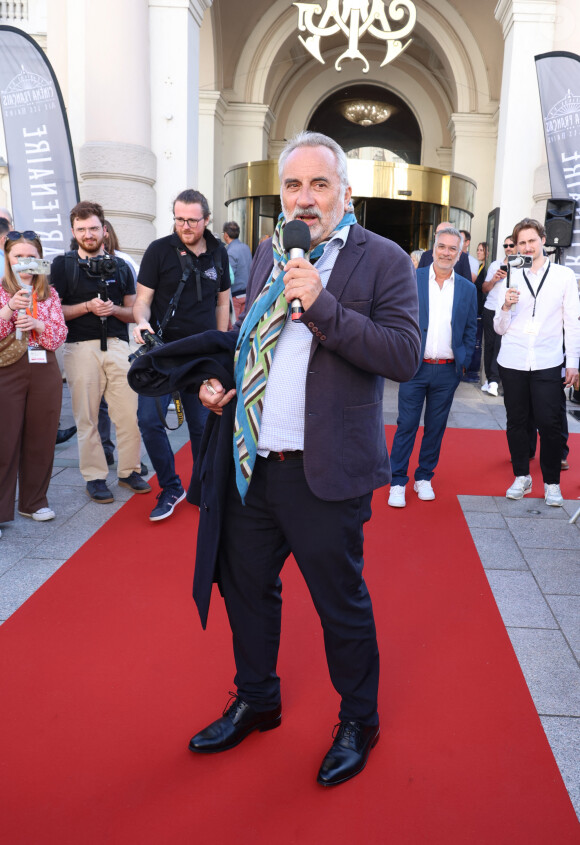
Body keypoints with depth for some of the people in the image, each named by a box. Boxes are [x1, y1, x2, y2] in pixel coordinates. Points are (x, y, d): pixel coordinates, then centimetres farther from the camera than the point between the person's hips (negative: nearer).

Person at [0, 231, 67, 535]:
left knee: (40, 438, 8)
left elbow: (60, 335, 3)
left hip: (44, 371, 3)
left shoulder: (49, 294, 11)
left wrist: (38, 324, -15)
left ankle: (34, 501, 22)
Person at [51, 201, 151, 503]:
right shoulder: (63, 265, 7)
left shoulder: (120, 266, 16)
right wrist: (87, 307, -13)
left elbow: (133, 312, 15)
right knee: (86, 418, 1)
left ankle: (129, 471, 14)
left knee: (129, 413, -2)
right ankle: (95, 476, 12)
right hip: (81, 348, -2)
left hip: (117, 345, 2)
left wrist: (114, 309, -6)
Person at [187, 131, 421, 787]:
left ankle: (358, 722, 37)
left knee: (341, 604, 10)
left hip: (325, 472, -6)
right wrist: (220, 376, 5)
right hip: (250, 462, 6)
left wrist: (322, 304, -25)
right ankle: (256, 702, 44)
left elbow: (404, 357, -18)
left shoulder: (382, 260, -7)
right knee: (245, 586, 19)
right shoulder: (268, 253, 12)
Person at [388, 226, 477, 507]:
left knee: (436, 427, 11)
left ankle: (424, 478, 25)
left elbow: (470, 329, 12)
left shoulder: (467, 289, 7)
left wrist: (463, 360, 4)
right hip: (415, 367, -2)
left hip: (448, 371, 3)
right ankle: (397, 482, 10)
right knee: (406, 426, 0)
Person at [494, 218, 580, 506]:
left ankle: (551, 483, 13)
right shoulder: (511, 279, 9)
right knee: (516, 421, 8)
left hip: (548, 364, -2)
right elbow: (500, 328, 8)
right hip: (513, 363, 2)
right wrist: (506, 306, -11)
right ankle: (521, 477, 23)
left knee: (549, 423, -2)